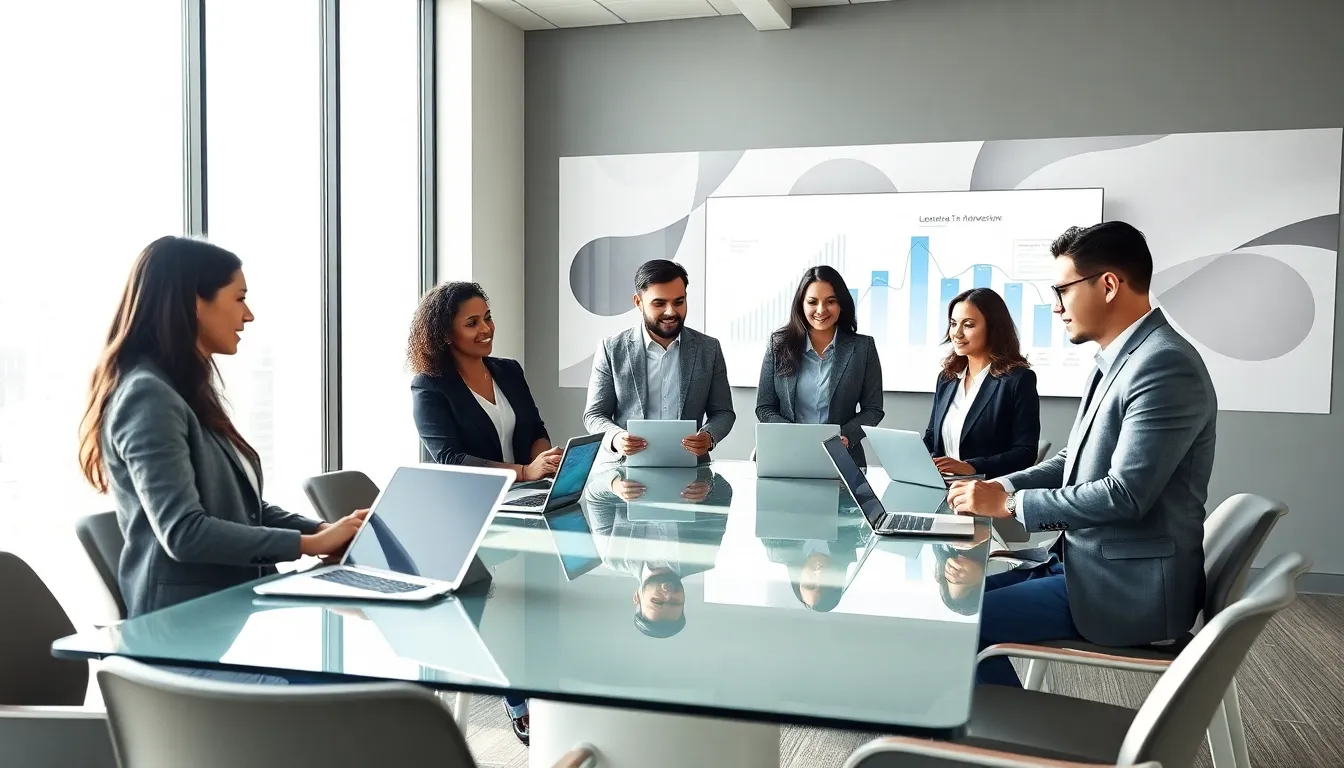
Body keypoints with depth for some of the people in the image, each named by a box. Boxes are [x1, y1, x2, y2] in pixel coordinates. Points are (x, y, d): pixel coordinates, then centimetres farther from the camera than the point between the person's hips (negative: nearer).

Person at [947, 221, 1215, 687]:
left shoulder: (1166, 366, -20)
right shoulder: (1117, 361, 11)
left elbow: (1125, 494, -25)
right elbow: (1073, 461, 18)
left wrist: (1009, 503, -18)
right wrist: (999, 487, 2)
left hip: (1128, 587, -9)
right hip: (1089, 561, 9)